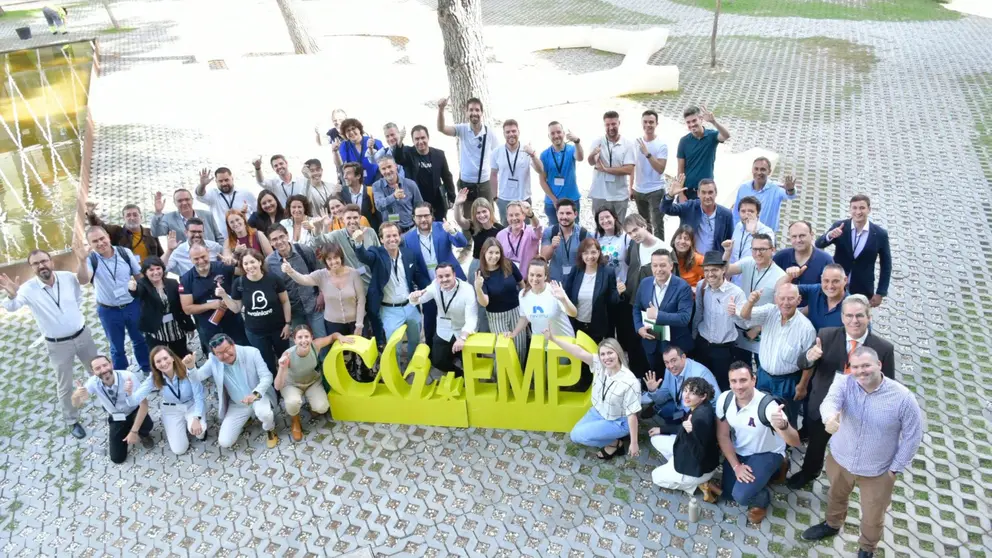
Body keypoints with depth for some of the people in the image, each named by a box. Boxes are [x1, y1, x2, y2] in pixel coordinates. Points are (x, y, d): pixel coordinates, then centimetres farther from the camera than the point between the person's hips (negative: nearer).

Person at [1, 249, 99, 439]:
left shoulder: (69, 277, -11)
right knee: (64, 386, 12)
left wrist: (76, 315, 5)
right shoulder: (29, 288, -19)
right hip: (58, 344, -2)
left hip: (83, 335, 3)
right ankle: (71, 421, 31)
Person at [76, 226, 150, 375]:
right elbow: (83, 281, -34)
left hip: (132, 305, 2)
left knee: (140, 340, 20)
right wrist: (82, 261, -49)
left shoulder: (125, 252, -9)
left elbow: (139, 276, 1)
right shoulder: (91, 259, -16)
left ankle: (147, 370, 39)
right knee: (117, 347, 16)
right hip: (108, 311, -2)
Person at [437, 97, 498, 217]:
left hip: (484, 184, 0)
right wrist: (441, 109, -41)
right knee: (466, 220, 12)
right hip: (465, 183, 0)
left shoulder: (490, 133, -4)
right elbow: (441, 128, -22)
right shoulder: (462, 130, -5)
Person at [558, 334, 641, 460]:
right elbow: (579, 352, -28)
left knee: (577, 435, -14)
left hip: (618, 422, -7)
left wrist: (634, 443, -20)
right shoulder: (599, 365, -19)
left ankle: (615, 443, 4)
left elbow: (632, 415, -25)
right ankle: (613, 436, 15)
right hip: (597, 412, 7)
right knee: (574, 434, 13)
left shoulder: (630, 382, -32)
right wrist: (554, 338, -38)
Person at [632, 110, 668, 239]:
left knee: (657, 225, -8)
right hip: (639, 190, 5)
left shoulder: (662, 145, -10)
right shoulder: (636, 143, 4)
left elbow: (660, 169, -19)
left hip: (656, 191, -5)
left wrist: (647, 153, -27)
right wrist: (631, 187, 9)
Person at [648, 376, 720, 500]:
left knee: (656, 476, 13)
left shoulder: (701, 418, -35)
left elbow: (698, 453, -31)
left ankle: (698, 484, 6)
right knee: (656, 439, 17)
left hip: (699, 467, -9)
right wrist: (661, 429, 18)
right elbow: (683, 428, 13)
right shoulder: (697, 408, -6)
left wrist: (689, 433, -47)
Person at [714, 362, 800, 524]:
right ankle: (762, 476, 30)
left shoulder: (767, 405, -32)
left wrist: (783, 425, -61)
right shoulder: (724, 399, -18)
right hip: (738, 452, 5)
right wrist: (736, 466, -12)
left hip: (767, 454, -5)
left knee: (741, 496, -24)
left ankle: (763, 499, 12)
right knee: (728, 492, 7)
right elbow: (722, 435, -5)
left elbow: (795, 442, -39)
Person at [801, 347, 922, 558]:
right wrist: (831, 418, -63)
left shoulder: (903, 397, -23)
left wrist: (896, 468, -9)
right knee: (836, 496, 29)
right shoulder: (844, 384, -19)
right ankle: (832, 524, 60)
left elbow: (913, 436, -11)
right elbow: (830, 402, -40)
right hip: (840, 459, 2)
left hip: (877, 471, -2)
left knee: (872, 518, 18)